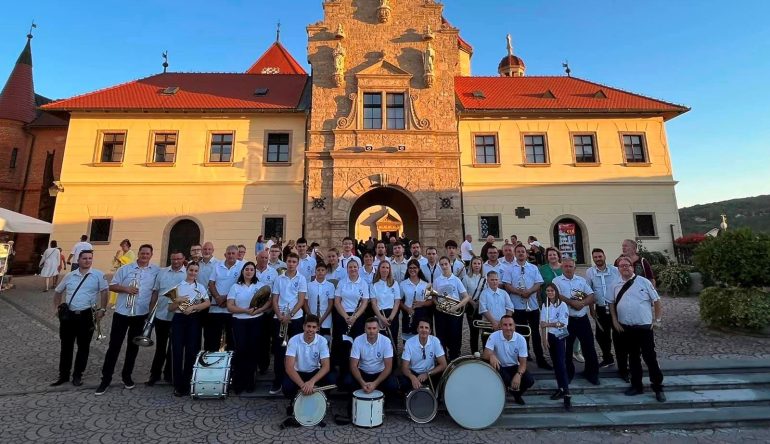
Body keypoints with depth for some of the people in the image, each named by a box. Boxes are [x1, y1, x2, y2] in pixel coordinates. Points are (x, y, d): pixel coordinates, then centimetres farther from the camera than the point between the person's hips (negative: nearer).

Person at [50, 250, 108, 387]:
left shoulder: (98, 275, -3)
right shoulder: (70, 275, 8)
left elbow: (104, 292, -4)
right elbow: (58, 291, 20)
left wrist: (102, 310, -11)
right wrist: (56, 307, 11)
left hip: (86, 316, -3)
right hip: (68, 315, 3)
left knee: (83, 347, 6)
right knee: (66, 346, 13)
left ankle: (77, 375, 20)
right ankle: (63, 375, 27)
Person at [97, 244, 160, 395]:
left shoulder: (156, 271, -1)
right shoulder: (125, 269, -1)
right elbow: (112, 286, 1)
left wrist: (151, 309, -2)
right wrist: (126, 289, -17)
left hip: (141, 315, 1)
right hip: (122, 313, 0)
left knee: (133, 346, 12)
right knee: (114, 346, 4)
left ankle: (126, 376, 26)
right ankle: (106, 379, 15)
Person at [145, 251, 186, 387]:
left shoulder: (188, 274, -6)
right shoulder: (162, 272, 5)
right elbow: (155, 292, 9)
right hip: (161, 315, 2)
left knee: (173, 347, 11)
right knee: (160, 346, 13)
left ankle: (169, 374, 26)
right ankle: (155, 374, 27)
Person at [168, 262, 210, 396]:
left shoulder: (200, 287, 8)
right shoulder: (178, 286, 8)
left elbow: (208, 303, -7)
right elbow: (170, 309, 5)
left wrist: (192, 307, -18)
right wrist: (177, 301, -14)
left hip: (194, 320, 0)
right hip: (179, 320, 0)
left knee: (191, 352, 0)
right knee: (177, 351, -4)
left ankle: (187, 384, 14)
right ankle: (178, 385, 8)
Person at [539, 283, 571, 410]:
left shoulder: (562, 305, -6)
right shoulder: (544, 306, 5)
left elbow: (563, 323, -13)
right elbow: (543, 324, 1)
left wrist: (548, 324, -19)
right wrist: (544, 339, -6)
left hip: (560, 337, -4)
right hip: (549, 336, 4)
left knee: (561, 363, -9)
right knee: (555, 363, 10)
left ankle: (567, 394, -8)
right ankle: (560, 388, 20)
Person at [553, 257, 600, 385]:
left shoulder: (581, 280, 10)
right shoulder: (557, 281, -1)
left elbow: (592, 297, 2)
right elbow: (557, 297, -15)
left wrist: (582, 303, -15)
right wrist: (573, 302, -15)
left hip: (582, 319, 3)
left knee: (589, 346, 9)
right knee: (566, 348, 8)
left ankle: (592, 373, 27)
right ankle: (568, 374, 24)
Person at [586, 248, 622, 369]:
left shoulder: (615, 270, -4)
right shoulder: (589, 272, -1)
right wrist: (591, 309, 4)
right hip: (600, 309, 2)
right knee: (601, 335, 10)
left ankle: (623, 364, 18)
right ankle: (607, 358, 31)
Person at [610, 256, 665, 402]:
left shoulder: (644, 282, -5)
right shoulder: (616, 285, 4)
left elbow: (656, 301, -1)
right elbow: (612, 304, 12)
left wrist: (657, 320, -3)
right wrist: (615, 321, 5)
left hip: (644, 327, -3)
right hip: (625, 328, 3)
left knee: (650, 357, 2)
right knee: (633, 357, 14)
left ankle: (658, 388, 18)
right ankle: (637, 386, 26)